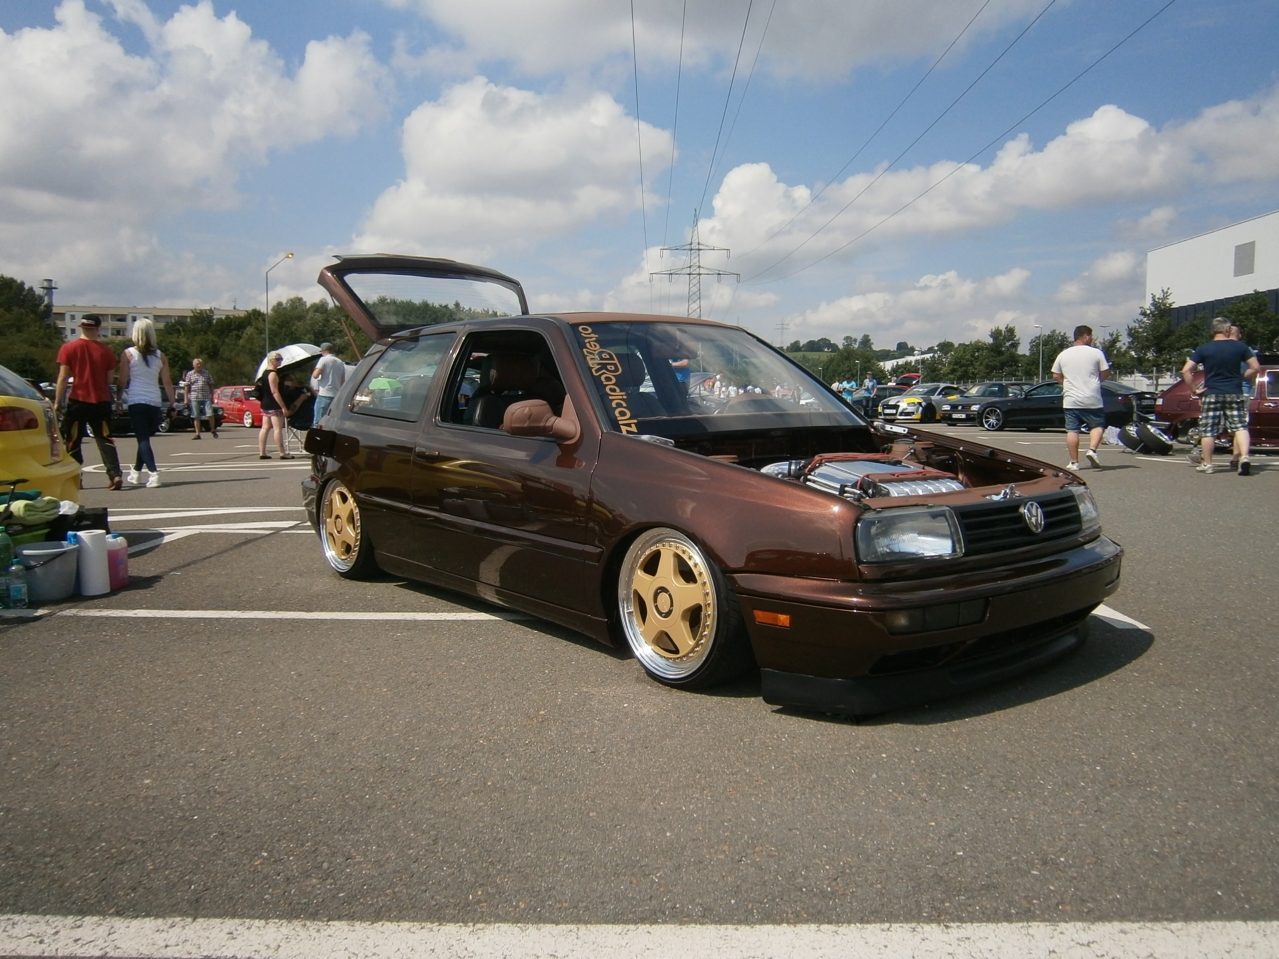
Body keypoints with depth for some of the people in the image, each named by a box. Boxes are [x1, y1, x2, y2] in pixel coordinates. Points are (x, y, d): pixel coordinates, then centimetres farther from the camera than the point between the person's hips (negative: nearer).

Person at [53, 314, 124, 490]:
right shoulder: (106, 350, 1)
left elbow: (63, 378, -6)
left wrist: (57, 402, -1)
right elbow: (109, 380, 5)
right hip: (101, 401, 2)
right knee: (104, 439, 5)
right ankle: (115, 475, -10)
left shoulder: (68, 348, -4)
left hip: (77, 401, -2)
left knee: (72, 441, 10)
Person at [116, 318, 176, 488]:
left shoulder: (128, 354, -2)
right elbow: (167, 382, 6)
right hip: (155, 402, 3)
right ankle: (136, 472, 28)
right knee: (144, 437, 17)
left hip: (136, 401, -3)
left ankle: (153, 473, -22)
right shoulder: (160, 355, 6)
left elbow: (122, 381, -3)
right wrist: (172, 404, 10)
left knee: (143, 439, -6)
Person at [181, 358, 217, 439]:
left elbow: (211, 386, 11)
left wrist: (212, 397, 7)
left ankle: (213, 430, 14)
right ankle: (197, 434, 7)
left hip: (206, 398, 0)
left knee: (210, 414, -8)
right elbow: (187, 387, 7)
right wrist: (186, 398, 1)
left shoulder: (207, 373, 8)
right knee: (196, 417, 3)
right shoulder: (189, 374, 7)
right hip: (194, 398, 0)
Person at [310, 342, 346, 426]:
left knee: (318, 422, -6)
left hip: (324, 395, -7)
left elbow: (315, 375, -12)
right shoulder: (340, 363, 16)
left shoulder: (324, 359, -3)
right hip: (337, 396, 7)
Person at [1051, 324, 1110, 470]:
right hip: (1092, 399, -2)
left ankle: (1074, 462, 3)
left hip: (1071, 400, 2)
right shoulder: (1096, 353, -3)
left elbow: (1056, 376, 8)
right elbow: (1105, 374, -1)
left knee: (1072, 430, 3)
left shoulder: (1063, 354, 6)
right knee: (1097, 425, 12)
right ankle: (1092, 449, -10)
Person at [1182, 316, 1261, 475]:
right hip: (1235, 393, 1)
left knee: (1208, 430, 6)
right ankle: (1244, 456, -14)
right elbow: (1255, 367, 1)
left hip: (1211, 394, -1)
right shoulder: (1240, 346, 2)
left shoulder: (1203, 349, -1)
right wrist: (1242, 377, 16)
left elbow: (1186, 370, -7)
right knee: (1240, 427, 4)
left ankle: (1206, 464, 11)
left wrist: (1194, 389, 0)